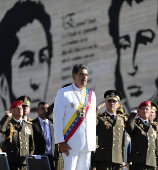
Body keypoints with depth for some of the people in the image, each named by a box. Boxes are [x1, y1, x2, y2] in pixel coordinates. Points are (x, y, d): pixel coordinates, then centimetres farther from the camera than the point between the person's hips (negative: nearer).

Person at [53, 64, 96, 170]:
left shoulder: (91, 94, 15)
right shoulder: (64, 93, -1)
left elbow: (93, 120, 17)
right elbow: (57, 118, -5)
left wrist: (94, 142, 10)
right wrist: (60, 142, -11)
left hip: (87, 144, 5)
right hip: (71, 143, -5)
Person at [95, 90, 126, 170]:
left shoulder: (121, 119, 19)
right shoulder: (99, 118, 5)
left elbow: (123, 142, 19)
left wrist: (123, 159, 14)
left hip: (118, 160, 5)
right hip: (103, 159, -4)